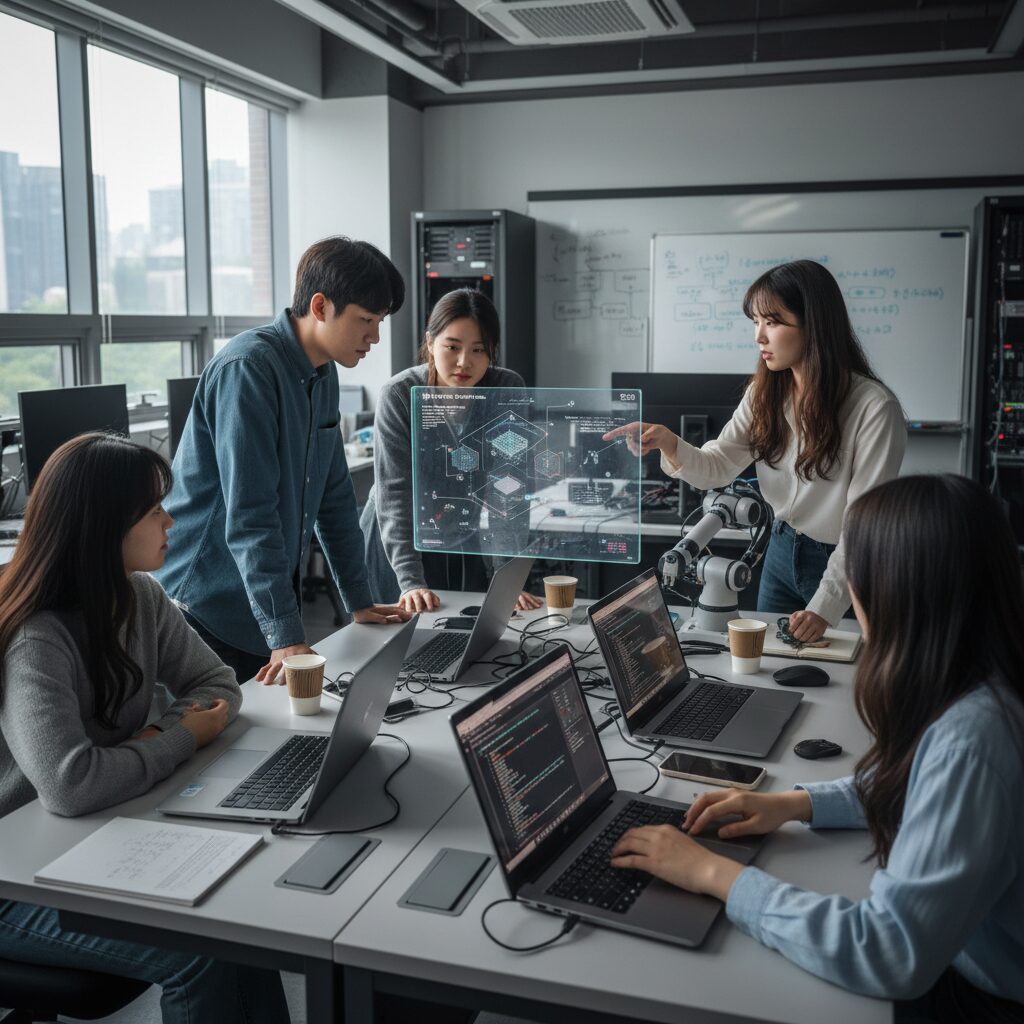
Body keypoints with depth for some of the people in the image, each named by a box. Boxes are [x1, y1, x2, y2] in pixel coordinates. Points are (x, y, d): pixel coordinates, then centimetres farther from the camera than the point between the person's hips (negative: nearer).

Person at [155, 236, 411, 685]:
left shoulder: (323, 374, 8)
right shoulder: (247, 369, -20)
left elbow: (334, 495, 15)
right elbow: (249, 517, -25)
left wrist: (360, 602, 15)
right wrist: (286, 637, -27)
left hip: (269, 606, 8)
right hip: (204, 609, -8)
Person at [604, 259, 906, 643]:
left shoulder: (875, 408, -22)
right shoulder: (765, 392, -2)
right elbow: (719, 467, -2)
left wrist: (825, 608, -24)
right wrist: (670, 444, -23)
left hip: (843, 561, -5)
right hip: (782, 550, 5)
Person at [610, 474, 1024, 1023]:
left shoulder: (969, 739, -34)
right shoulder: (970, 686, -5)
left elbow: (892, 957, -34)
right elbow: (911, 784, 14)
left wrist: (713, 873, -26)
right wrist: (795, 803, 1)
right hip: (954, 954, 7)